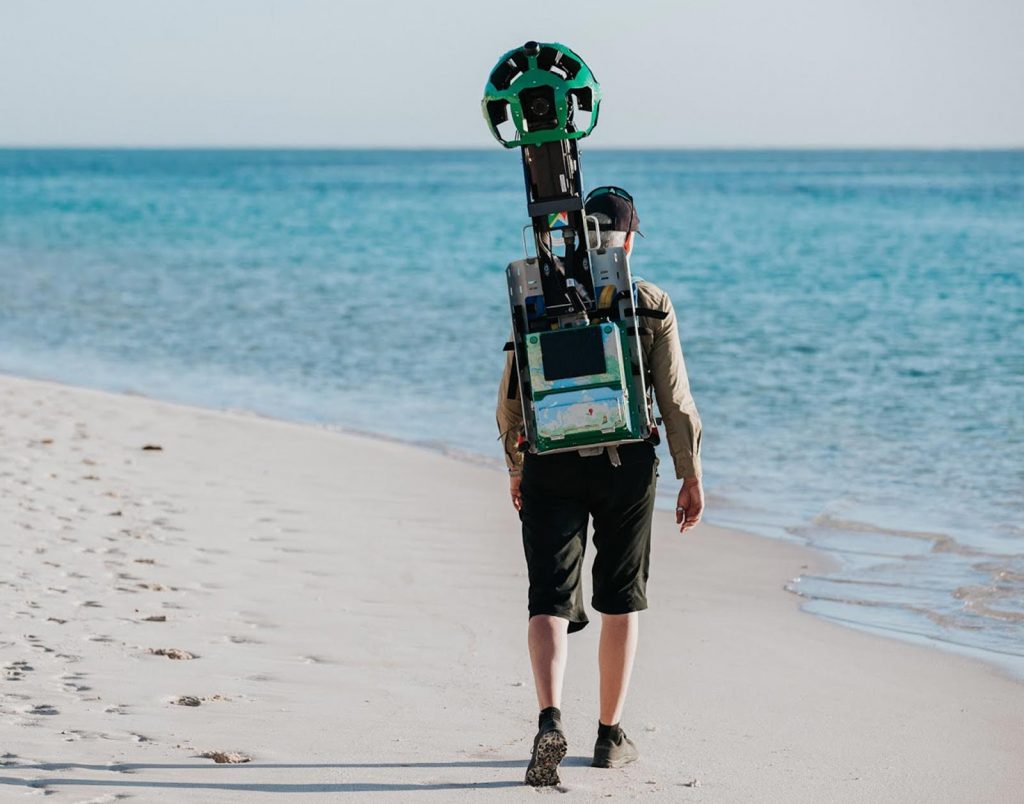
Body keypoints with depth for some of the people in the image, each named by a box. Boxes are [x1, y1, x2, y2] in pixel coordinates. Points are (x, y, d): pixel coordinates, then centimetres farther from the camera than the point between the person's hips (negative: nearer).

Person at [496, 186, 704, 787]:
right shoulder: (652, 305, -2)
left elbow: (512, 397, 3)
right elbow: (676, 400, -3)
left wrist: (517, 466, 16)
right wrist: (692, 476, 6)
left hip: (550, 466, 0)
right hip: (627, 466, 0)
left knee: (550, 599, -1)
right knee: (621, 600, 13)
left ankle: (551, 719, -24)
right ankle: (611, 735, 20)